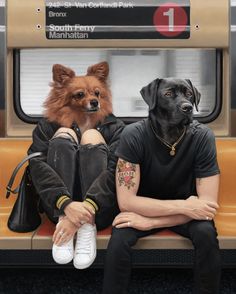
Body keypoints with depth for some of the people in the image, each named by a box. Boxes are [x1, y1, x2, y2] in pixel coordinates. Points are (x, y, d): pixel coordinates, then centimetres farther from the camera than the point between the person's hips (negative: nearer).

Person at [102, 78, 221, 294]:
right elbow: (126, 201, -25)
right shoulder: (134, 135, -23)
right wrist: (183, 206, -31)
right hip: (144, 206, 0)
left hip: (187, 207, 1)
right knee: (119, 239, -29)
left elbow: (208, 203, -23)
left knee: (206, 234, -29)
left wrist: (151, 222, -28)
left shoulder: (202, 137, -22)